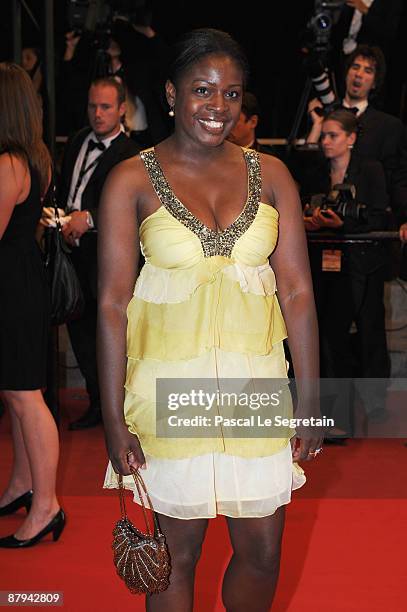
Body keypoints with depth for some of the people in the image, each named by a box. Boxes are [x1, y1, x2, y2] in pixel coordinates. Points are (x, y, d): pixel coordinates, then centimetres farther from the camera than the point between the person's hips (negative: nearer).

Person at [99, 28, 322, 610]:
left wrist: (310, 400, -1)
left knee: (262, 552, 12)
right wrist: (114, 420, -10)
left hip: (257, 381, 3)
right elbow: (113, 304, -6)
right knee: (177, 552, 10)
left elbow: (298, 291, 3)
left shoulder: (270, 174, 4)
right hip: (170, 383, -2)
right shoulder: (133, 180, -4)